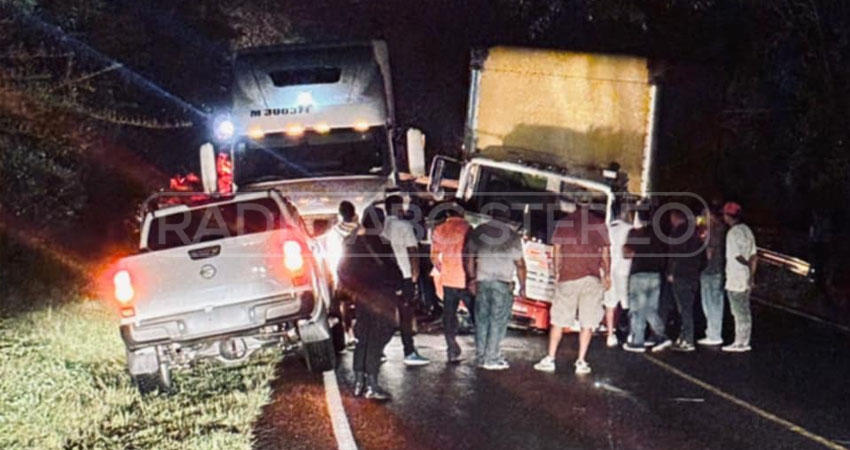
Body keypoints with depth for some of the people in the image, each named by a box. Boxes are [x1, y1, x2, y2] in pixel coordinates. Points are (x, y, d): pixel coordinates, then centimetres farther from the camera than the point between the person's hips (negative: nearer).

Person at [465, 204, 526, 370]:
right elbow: (519, 263, -3)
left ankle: (481, 357, 12)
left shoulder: (478, 232, 7)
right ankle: (492, 359, -2)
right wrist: (522, 286, 6)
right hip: (503, 282, -4)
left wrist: (473, 278, 21)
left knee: (482, 319, 10)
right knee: (498, 321, -1)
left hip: (482, 281, 4)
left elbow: (469, 258, 12)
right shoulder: (512, 234, -4)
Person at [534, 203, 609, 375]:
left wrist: (557, 273, 14)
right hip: (592, 277, 0)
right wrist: (607, 274, 14)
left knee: (558, 320, 6)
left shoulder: (563, 222, 3)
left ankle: (550, 359, 6)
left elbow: (557, 251, 4)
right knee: (588, 322, 4)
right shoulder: (599, 223, 2)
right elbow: (605, 252, 4)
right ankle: (581, 361, 1)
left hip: (568, 277, 0)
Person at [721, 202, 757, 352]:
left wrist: (748, 265, -5)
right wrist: (752, 272, 10)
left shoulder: (733, 233, -17)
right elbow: (754, 255, 10)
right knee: (744, 311, 12)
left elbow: (737, 256, -19)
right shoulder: (746, 230, 10)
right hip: (746, 278, 8)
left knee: (739, 312, -2)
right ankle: (744, 342, 17)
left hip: (735, 278, -8)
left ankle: (740, 343, 3)